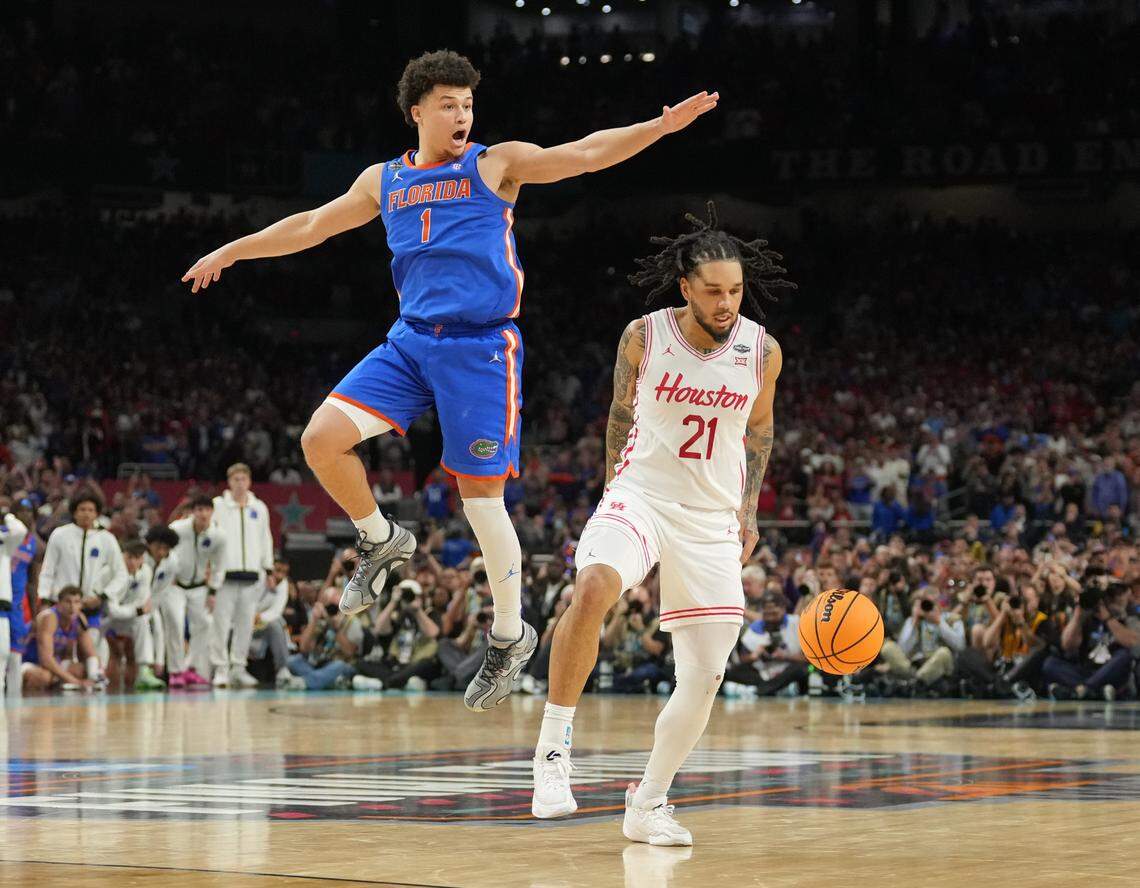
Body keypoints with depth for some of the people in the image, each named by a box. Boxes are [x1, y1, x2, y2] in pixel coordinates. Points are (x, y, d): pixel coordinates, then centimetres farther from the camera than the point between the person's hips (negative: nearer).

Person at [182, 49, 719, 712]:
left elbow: (585, 155, -8)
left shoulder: (497, 165, 1)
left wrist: (663, 126, -22)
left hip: (481, 346, -4)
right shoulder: (385, 181, 15)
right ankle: (382, 541, 13)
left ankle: (511, 637, 13)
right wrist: (231, 252, 30)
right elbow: (313, 225, 26)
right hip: (411, 341, 4)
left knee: (482, 496, -4)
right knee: (323, 438, -13)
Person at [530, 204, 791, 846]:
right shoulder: (644, 336, -8)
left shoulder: (762, 352, -5)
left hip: (711, 522, 3)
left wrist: (748, 511, 12)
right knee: (595, 587, -35)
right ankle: (555, 745, -23)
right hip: (639, 497, -3)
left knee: (705, 679, 1)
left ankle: (649, 804, 20)